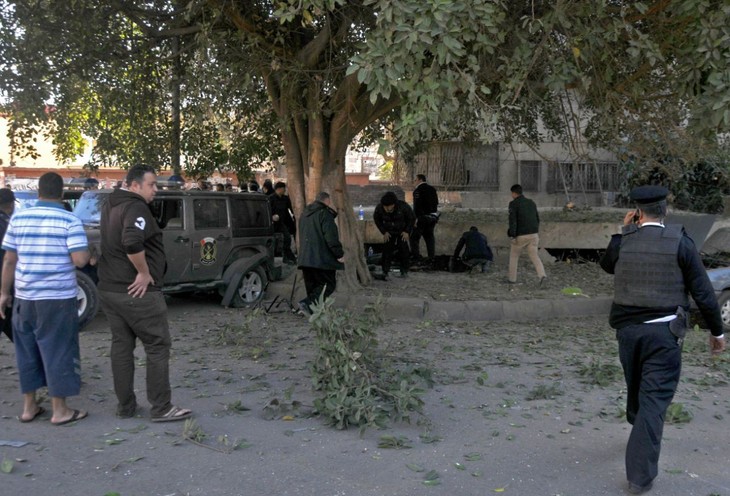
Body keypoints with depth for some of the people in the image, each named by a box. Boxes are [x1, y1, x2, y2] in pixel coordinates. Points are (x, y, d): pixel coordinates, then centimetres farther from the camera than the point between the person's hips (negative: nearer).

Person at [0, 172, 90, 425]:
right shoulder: (70, 221, -9)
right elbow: (80, 260, -17)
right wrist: (90, 254, 5)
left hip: (25, 297, 4)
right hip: (58, 299, -4)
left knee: (27, 352, 15)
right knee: (57, 352, 3)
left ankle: (29, 407, 23)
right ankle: (60, 410, 8)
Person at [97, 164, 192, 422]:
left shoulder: (110, 205, 15)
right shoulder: (136, 207, -16)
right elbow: (132, 243, -33)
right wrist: (144, 273, -21)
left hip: (109, 288, 9)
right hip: (138, 292, -9)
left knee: (121, 346, 13)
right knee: (157, 347, -1)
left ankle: (125, 406, 18)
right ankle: (162, 408, 2)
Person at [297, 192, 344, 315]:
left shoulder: (304, 214, 19)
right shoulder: (325, 214, -9)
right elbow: (331, 237, -17)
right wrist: (339, 254, -12)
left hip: (305, 257, 8)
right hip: (322, 258, -8)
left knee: (312, 285, 14)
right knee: (329, 284, -4)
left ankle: (311, 308, 11)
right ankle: (308, 304, -18)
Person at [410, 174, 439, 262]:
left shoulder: (418, 190, -12)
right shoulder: (432, 189, 14)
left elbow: (417, 205, -20)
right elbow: (436, 203, 17)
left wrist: (415, 218, -20)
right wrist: (435, 216, 22)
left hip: (422, 216, -8)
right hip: (433, 216, 8)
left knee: (414, 236, 1)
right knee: (429, 236, 13)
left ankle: (415, 255, -2)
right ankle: (431, 255, 11)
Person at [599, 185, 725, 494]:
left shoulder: (623, 240, -2)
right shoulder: (680, 242, -8)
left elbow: (606, 265, 20)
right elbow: (702, 292, -5)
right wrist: (716, 330, 6)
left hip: (627, 328, 3)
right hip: (664, 332, -3)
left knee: (636, 390, 25)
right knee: (654, 399, -1)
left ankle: (640, 431, 51)